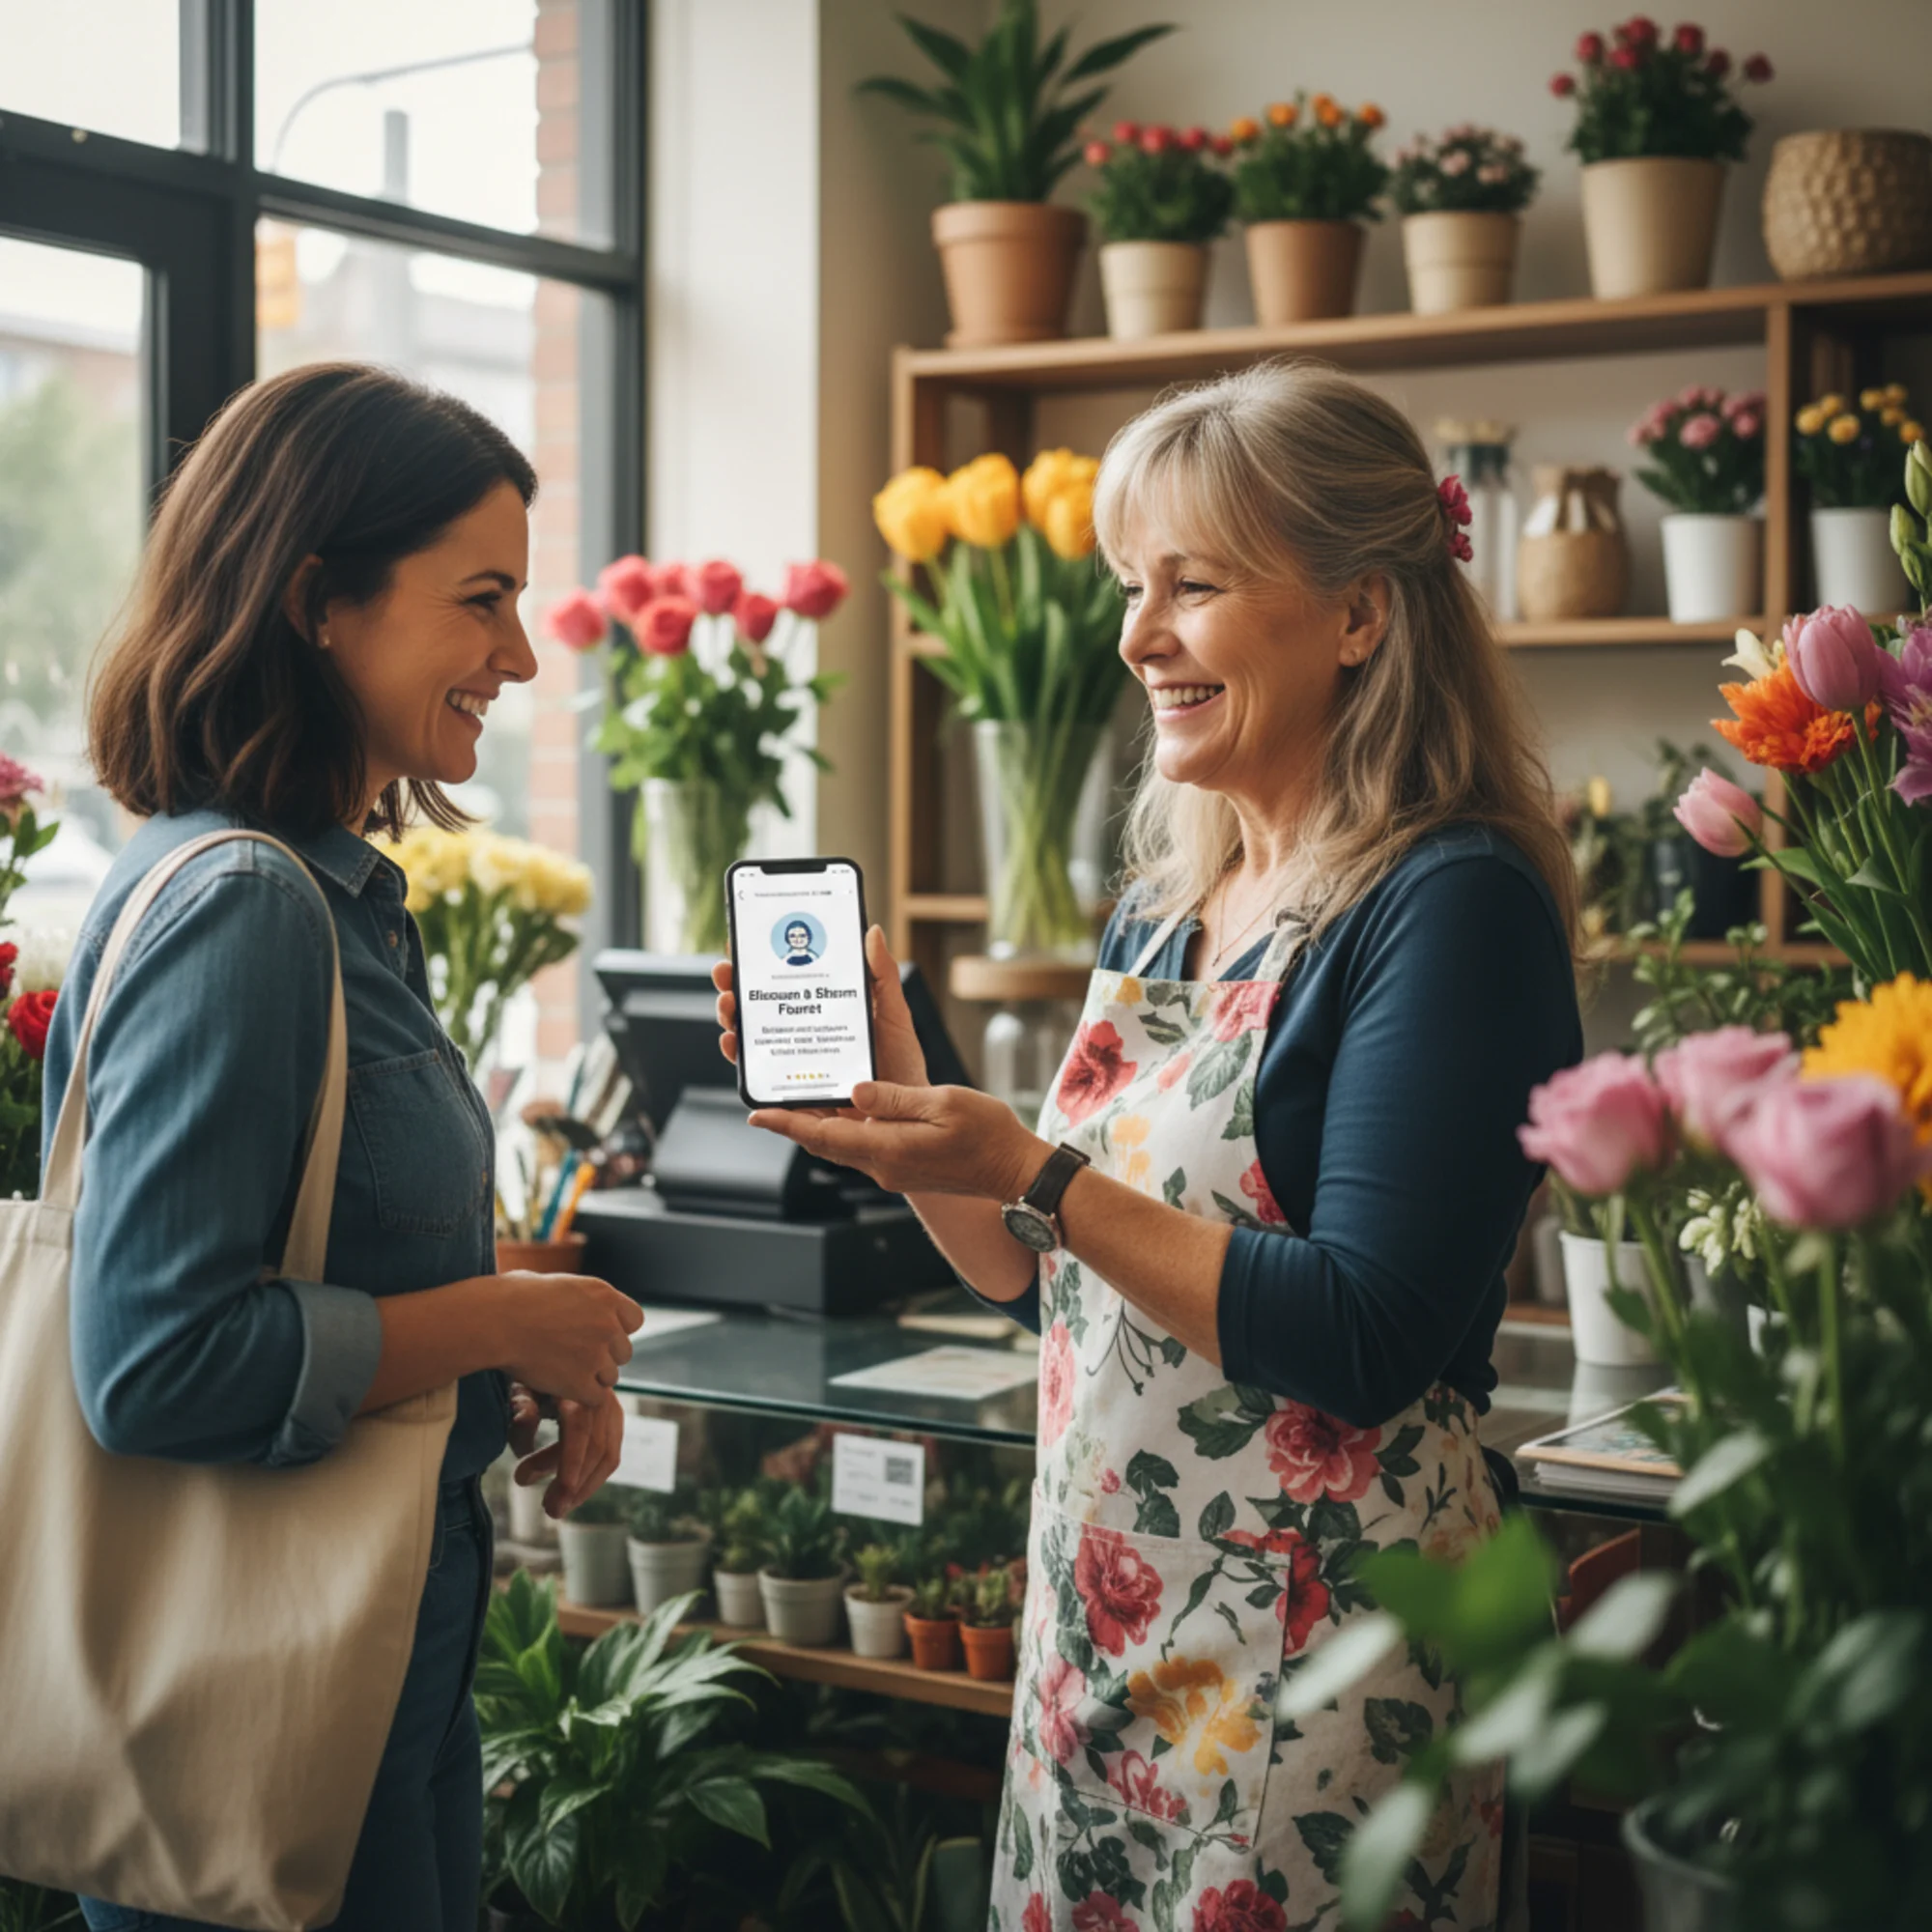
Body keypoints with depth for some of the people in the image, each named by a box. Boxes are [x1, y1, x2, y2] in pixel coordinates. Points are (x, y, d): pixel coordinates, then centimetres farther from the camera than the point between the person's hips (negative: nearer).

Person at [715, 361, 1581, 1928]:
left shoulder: (1449, 908, -16)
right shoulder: (1163, 908, 9)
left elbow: (1366, 1341, -22)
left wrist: (1030, 1176, -24)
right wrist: (901, 1105, 0)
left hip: (1311, 1663, -8)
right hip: (1099, 1621, 8)